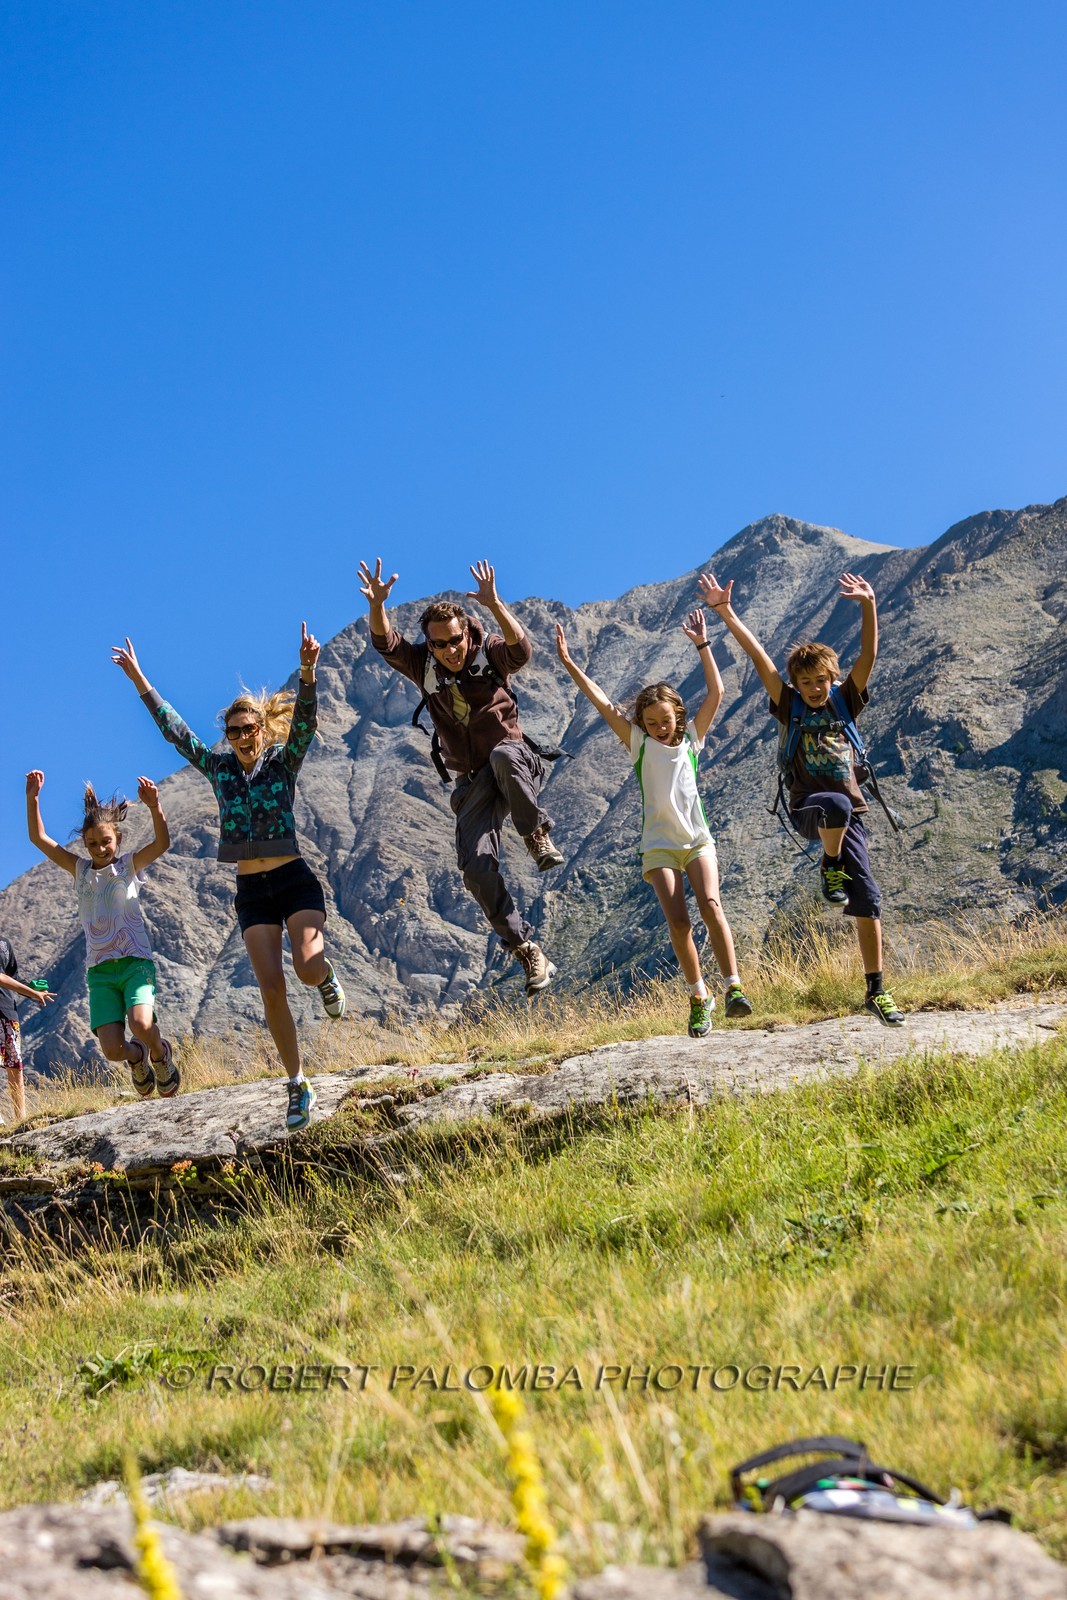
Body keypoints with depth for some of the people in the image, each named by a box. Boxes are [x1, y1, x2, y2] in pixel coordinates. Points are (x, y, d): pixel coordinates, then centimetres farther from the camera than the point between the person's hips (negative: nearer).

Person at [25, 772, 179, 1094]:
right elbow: (39, 838, 8)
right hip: (100, 970, 3)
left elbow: (162, 842, -14)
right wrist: (32, 799, -4)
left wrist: (154, 806, -30)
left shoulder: (129, 865, 4)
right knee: (113, 1050, -13)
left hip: (135, 961, -2)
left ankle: (161, 1054, 9)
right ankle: (137, 1057, 26)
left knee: (142, 1025, -28)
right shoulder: (80, 870, 12)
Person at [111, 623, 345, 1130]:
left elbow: (304, 721, -18)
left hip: (294, 880, -3)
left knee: (308, 968, -23)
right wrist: (138, 680, -2)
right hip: (251, 892, 3)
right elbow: (173, 728, 4)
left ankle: (327, 979, 17)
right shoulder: (218, 767, 7)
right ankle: (298, 1087, 3)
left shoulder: (284, 760, -1)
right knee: (271, 987, -6)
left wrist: (308, 671, -35)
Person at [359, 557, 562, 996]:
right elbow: (385, 643, -13)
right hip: (472, 783, 3)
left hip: (516, 769, -3)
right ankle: (529, 952, -5)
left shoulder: (491, 654, -7)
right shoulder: (424, 665, 2)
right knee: (476, 867, -13)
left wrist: (494, 604, -45)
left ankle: (538, 835, -18)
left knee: (503, 753, -41)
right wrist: (377, 604, -33)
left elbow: (521, 648, -30)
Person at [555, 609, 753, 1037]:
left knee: (710, 904, -20)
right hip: (659, 844, 0)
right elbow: (600, 701, 1)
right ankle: (699, 996, 2)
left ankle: (734, 986, -19)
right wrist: (568, 663, -3)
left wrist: (702, 644, 0)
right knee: (677, 921, -12)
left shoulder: (691, 738, 9)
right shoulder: (639, 744, 6)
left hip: (697, 839, 0)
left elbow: (715, 693, 3)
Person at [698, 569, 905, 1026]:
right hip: (808, 809, -3)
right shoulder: (790, 705, 4)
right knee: (837, 804, -40)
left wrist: (869, 605, -17)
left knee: (867, 899, -3)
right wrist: (726, 613, -12)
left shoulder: (845, 701, 9)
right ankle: (831, 867, -10)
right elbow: (758, 657, -4)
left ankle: (876, 991, 7)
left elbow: (868, 656, -3)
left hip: (850, 810, 3)